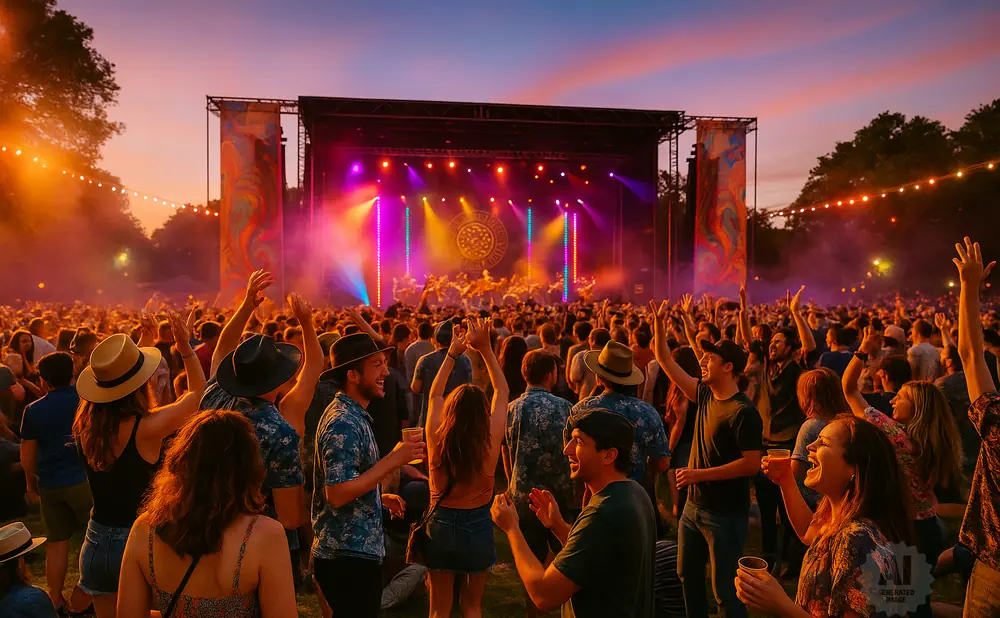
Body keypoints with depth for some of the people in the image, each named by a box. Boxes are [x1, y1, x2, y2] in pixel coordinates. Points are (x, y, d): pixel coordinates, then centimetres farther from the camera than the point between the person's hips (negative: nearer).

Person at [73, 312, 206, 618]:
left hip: (97, 543, 6)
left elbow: (118, 378, 14)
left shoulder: (84, 424, -6)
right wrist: (186, 349, -6)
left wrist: (143, 344, 21)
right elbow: (198, 393, -7)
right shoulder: (146, 428, -23)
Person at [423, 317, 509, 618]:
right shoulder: (490, 443, -17)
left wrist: (452, 354, 7)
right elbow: (502, 392, -5)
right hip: (478, 526, -1)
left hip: (441, 525, 1)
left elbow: (434, 394, 4)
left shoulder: (436, 439, -14)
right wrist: (485, 349, -4)